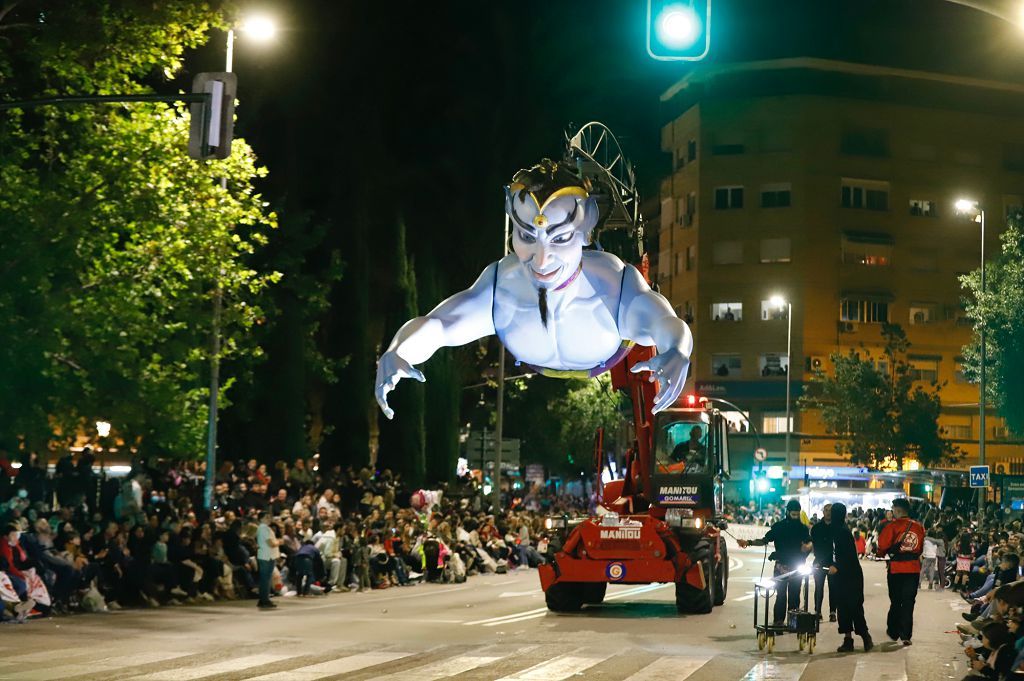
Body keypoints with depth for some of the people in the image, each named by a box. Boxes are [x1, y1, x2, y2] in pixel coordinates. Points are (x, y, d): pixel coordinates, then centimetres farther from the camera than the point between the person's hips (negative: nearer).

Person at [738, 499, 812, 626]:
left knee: (794, 595, 5)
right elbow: (764, 540, 4)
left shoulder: (802, 528, 6)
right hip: (781, 567, -2)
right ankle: (779, 621, -6)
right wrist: (749, 543, -10)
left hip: (796, 567, 2)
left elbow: (809, 542, -2)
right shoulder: (778, 526, 2)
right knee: (781, 595, -6)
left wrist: (808, 546, -26)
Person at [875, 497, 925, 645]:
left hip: (896, 568, -2)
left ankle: (893, 632, 22)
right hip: (914, 569, 2)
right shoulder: (918, 527, 2)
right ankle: (906, 635, 0)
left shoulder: (893, 526, -12)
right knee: (908, 602, 6)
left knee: (896, 601, 13)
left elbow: (883, 546, -11)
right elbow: (920, 549, 10)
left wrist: (880, 553, 10)